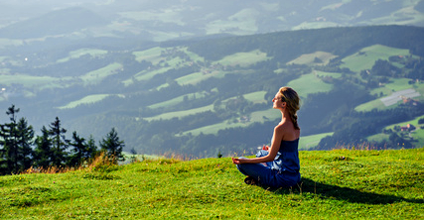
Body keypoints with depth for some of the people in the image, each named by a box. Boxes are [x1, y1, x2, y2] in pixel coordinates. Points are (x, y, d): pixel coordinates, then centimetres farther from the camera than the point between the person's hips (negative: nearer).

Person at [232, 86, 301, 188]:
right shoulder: (294, 124, 2)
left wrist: (245, 161, -12)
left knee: (241, 164, -5)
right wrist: (272, 149, 33)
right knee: (261, 153, 33)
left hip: (283, 178, -8)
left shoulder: (280, 128, -25)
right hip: (294, 174, 8)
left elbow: (270, 157, -18)